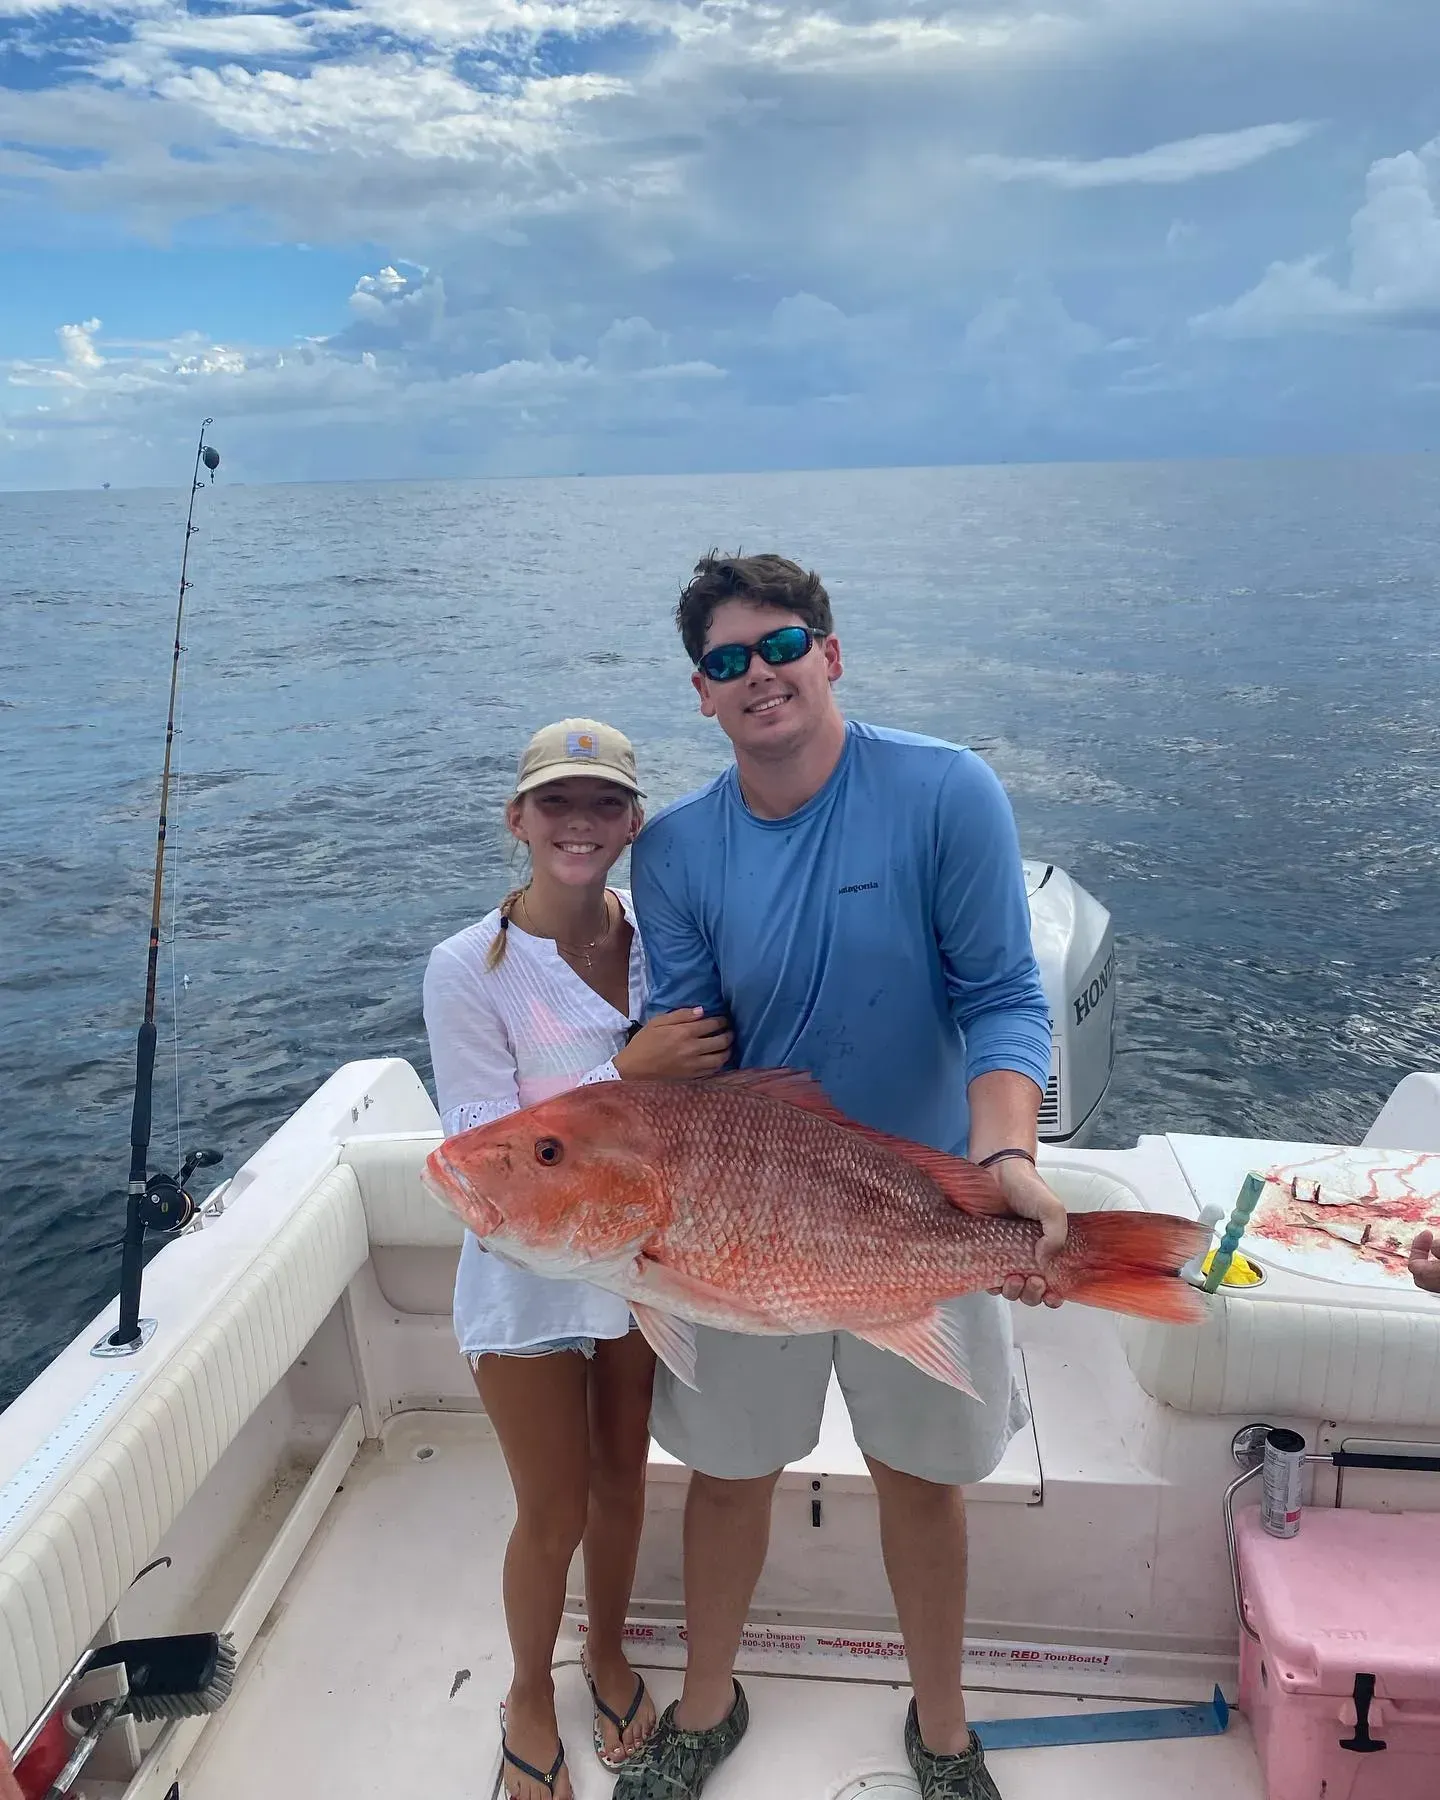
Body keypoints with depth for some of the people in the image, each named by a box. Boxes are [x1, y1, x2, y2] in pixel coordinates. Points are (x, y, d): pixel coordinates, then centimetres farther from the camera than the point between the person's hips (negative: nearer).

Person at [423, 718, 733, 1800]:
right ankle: (531, 1695, 43)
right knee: (554, 1514, 13)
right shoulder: (469, 969, -19)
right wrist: (625, 1072, -30)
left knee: (622, 1481, 22)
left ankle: (609, 1652, 51)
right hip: (529, 1272, -3)